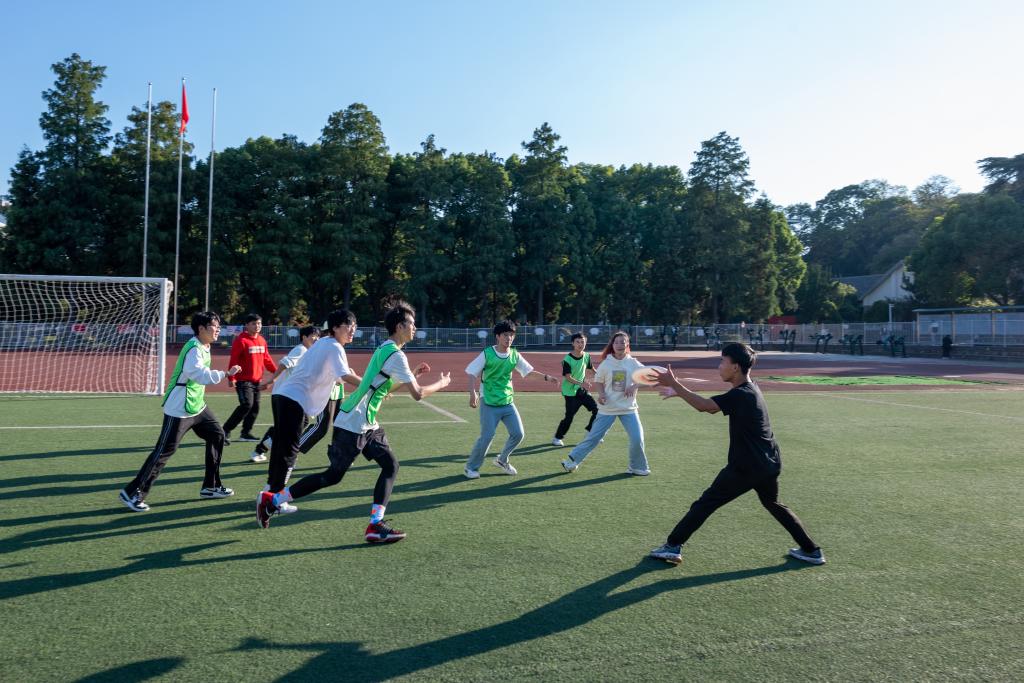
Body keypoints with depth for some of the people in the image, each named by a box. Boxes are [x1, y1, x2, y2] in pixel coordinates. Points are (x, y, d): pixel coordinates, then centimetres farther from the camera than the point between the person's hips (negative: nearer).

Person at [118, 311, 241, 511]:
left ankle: (211, 486, 20)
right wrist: (226, 374, -42)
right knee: (164, 451, -8)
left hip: (196, 405, 10)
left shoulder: (204, 347, 9)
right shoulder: (194, 349, -20)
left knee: (217, 436, 12)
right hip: (179, 410, -10)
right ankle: (132, 493, 1)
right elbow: (199, 374, -36)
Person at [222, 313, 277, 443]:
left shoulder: (262, 341, 11)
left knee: (255, 407, 10)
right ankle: (226, 430, -6)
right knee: (247, 405, -17)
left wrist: (276, 371, 15)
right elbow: (234, 360, -14)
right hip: (243, 380, -8)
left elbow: (267, 359, 19)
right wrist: (231, 378, -19)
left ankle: (246, 433, 22)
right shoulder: (241, 340, -11)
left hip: (257, 380, 8)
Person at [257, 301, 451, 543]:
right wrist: (442, 383, 1)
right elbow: (418, 394, -17)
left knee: (390, 465, 3)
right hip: (353, 425, -10)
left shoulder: (385, 350, 12)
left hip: (366, 424, 10)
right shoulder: (396, 355, -17)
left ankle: (376, 525, 2)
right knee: (333, 475, -2)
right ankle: (272, 500, 10)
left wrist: (412, 374, 19)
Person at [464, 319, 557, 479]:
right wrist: (473, 393, -22)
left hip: (508, 403, 5)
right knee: (487, 437, -7)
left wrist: (545, 377, 0)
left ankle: (502, 460, 28)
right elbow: (472, 373, -10)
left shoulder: (515, 355, 3)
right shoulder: (487, 354, -11)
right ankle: (471, 468, 12)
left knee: (518, 434, 4)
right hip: (489, 405, -5)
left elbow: (528, 370, 12)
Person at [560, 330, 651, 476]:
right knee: (594, 436, -1)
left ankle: (638, 467, 16)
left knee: (637, 439, -6)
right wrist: (601, 393, -10)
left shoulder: (633, 363, -2)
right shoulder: (606, 363, -2)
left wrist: (634, 386, -19)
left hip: (628, 408, 1)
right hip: (607, 408, -1)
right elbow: (598, 381, 9)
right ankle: (573, 460, 12)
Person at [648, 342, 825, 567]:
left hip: (746, 466, -9)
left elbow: (704, 405, -27)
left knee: (706, 502, -1)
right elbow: (710, 406, 14)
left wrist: (673, 384, -25)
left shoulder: (741, 395, -21)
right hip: (769, 463, 9)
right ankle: (811, 550, 31)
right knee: (773, 504, 28)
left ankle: (673, 546, 2)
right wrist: (680, 392, 7)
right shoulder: (749, 388, 8)